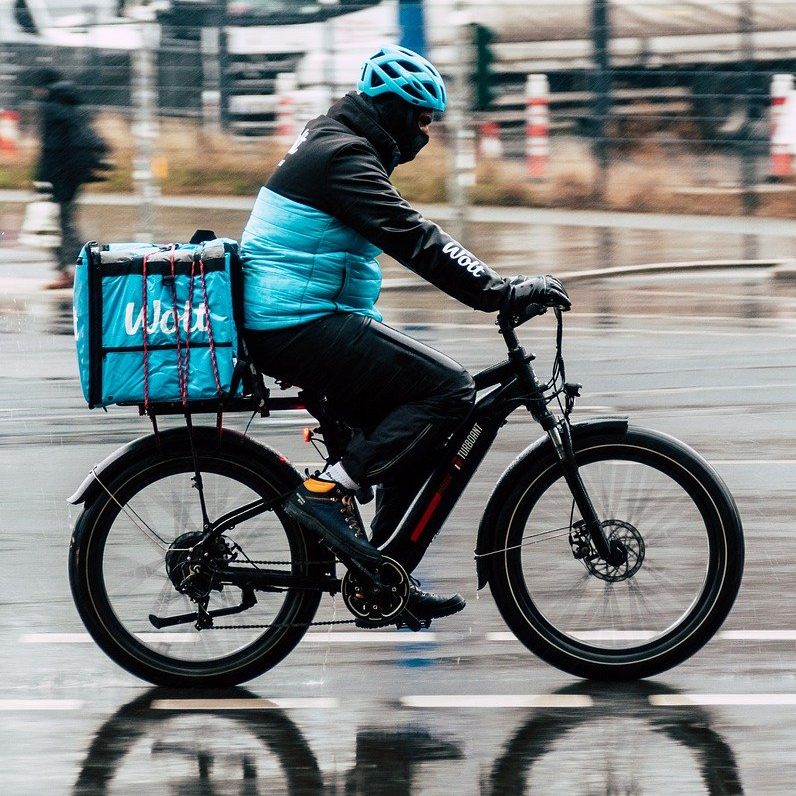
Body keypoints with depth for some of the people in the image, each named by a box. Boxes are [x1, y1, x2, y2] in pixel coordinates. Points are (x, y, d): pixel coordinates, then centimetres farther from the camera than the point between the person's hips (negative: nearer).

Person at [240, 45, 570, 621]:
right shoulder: (343, 157, -14)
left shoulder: (331, 147, 20)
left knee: (416, 432, 12)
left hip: (284, 326, 11)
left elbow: (401, 236, 29)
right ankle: (330, 490, -16)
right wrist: (501, 293, -27)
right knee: (449, 388, -17)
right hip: (302, 327, -11)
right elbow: (413, 239, -23)